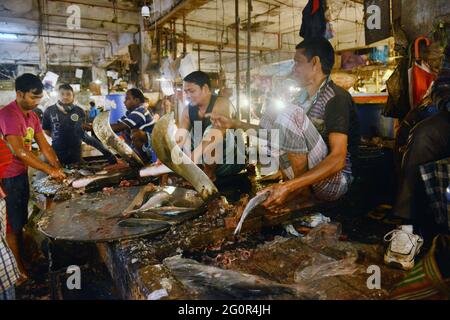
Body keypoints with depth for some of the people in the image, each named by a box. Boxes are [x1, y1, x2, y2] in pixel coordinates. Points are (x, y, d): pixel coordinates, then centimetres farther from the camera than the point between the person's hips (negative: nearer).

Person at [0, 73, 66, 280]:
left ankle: (25, 258, 31)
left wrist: (59, 169, -5)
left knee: (22, 220, 17)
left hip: (22, 174, 8)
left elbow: (44, 146, 5)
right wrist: (50, 171, -24)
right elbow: (20, 152, -28)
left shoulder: (32, 116, 6)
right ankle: (22, 268, 17)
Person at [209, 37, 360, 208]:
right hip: (309, 176, 8)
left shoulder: (336, 97, -14)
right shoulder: (305, 98, 11)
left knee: (290, 113, -23)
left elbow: (338, 159, -26)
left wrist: (289, 187, -36)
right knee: (271, 113, 6)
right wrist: (233, 124, 13)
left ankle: (300, 192, -13)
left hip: (335, 180, -8)